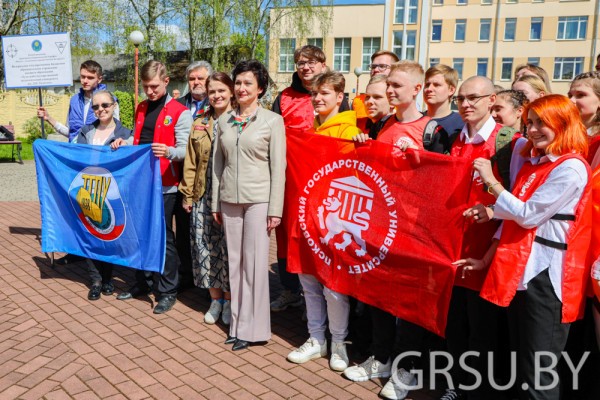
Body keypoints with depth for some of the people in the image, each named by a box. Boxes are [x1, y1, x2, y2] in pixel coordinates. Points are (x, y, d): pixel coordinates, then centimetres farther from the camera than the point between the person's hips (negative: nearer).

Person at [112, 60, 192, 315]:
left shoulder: (180, 112, -6)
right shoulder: (141, 109, 16)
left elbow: (184, 150, -13)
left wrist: (168, 151, -32)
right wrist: (124, 144, 4)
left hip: (164, 184, -6)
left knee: (163, 237, 0)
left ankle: (167, 291, 12)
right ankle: (143, 282, 30)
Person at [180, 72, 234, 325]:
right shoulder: (199, 125, 12)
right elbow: (191, 163, 12)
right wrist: (187, 194, 7)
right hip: (204, 197, 4)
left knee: (229, 248, 2)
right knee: (205, 246, 8)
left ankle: (229, 301, 20)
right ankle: (215, 299, 24)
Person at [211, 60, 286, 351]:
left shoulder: (272, 121, -3)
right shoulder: (225, 120, 10)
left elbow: (278, 167, -5)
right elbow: (218, 163, 13)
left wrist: (275, 209, -9)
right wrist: (215, 203, 10)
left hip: (258, 199, -4)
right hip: (230, 199, 4)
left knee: (255, 262, -1)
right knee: (235, 261, 9)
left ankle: (252, 328, 11)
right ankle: (238, 323, 20)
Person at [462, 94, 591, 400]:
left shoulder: (572, 167, -11)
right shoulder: (532, 164, 15)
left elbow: (528, 215, -17)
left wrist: (491, 181, -10)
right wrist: (487, 259, 11)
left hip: (547, 276, -8)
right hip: (519, 271, 8)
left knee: (538, 375, -1)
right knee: (520, 366, 19)